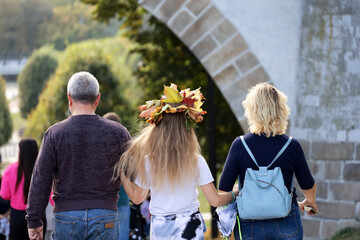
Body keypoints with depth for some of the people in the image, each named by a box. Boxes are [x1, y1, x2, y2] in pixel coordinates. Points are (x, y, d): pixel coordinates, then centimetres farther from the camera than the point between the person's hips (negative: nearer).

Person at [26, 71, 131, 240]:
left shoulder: (55, 133, -3)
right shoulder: (117, 133, 1)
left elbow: (40, 181, -3)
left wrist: (34, 221, 2)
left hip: (66, 215, 0)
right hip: (104, 216, 0)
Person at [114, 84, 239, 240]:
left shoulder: (148, 162, -4)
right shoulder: (196, 161, -6)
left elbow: (136, 197, 10)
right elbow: (215, 200, -4)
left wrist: (121, 171, 20)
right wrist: (234, 194, 15)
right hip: (189, 227, -1)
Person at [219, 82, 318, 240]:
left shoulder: (240, 145, -8)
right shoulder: (291, 145, -6)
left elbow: (223, 190, -4)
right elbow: (308, 186, 5)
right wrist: (310, 201, 28)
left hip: (249, 227, 0)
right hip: (286, 226, 0)